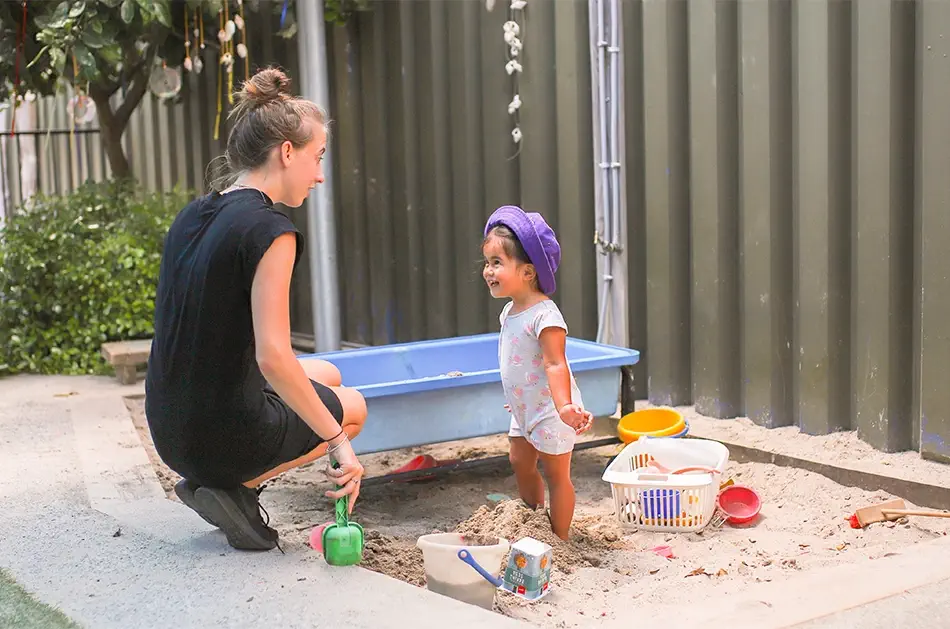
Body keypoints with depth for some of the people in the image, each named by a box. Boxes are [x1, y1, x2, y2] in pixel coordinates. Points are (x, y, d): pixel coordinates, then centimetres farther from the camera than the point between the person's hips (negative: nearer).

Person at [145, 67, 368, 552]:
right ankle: (236, 487, 2)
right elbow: (273, 358, -25)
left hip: (171, 434, 8)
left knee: (326, 375, 29)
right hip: (226, 434, -7)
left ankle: (220, 480, 12)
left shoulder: (191, 217, 7)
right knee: (353, 405, 22)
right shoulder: (270, 230, -18)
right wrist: (338, 438, -16)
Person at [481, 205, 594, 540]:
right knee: (520, 463, 19)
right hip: (524, 410, 9)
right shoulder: (509, 311, 5)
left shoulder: (545, 315, -24)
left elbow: (555, 364, -32)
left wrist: (564, 405, -44)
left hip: (549, 411, -9)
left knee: (556, 474, 3)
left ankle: (559, 539, 14)